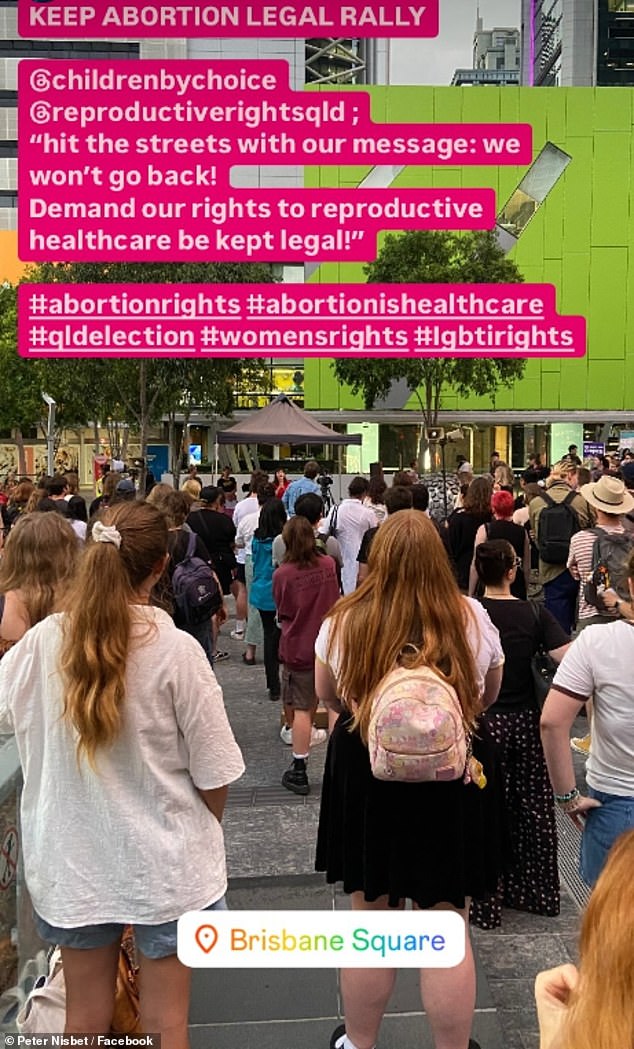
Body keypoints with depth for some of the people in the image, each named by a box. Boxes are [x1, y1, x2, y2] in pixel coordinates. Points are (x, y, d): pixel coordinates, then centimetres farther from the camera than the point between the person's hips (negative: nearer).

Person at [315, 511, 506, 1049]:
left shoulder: (343, 621, -12)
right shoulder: (473, 617, -11)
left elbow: (327, 696, 5)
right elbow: (489, 696, 6)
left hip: (365, 775, 1)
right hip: (455, 780, 0)